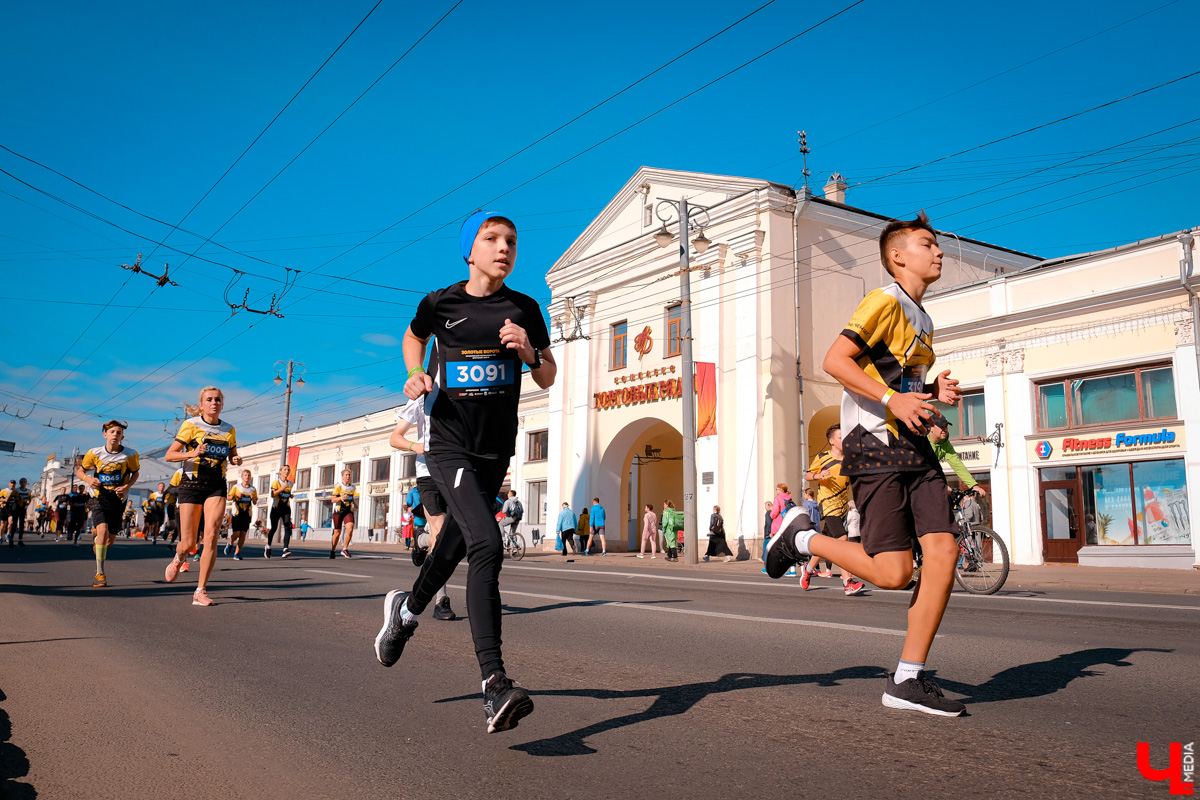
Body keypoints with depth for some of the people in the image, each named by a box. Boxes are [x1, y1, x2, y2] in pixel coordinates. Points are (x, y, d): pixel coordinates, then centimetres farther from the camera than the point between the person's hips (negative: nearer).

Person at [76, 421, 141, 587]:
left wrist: (128, 486, -10)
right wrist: (88, 479, -14)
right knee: (103, 530, -23)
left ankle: (96, 534, 46)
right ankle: (100, 574, -16)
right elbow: (79, 470, 9)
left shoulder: (130, 454, -5)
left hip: (117, 499, 2)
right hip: (99, 498, -2)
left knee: (111, 539, 6)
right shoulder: (95, 453, -4)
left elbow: (135, 473, 11)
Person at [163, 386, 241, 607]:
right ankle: (179, 559, 40)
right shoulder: (191, 425, -4)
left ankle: (200, 591, -9)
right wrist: (192, 453, -22)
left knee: (211, 536, -15)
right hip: (191, 485, -2)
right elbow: (169, 455, -5)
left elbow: (232, 456, 21)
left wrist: (236, 460, -3)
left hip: (217, 487, 2)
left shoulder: (229, 430, 6)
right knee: (189, 543, 0)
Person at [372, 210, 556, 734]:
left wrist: (529, 352, -14)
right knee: (487, 544, -24)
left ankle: (407, 609, 52)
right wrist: (417, 374, 1)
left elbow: (548, 381, 7)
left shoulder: (525, 310, 2)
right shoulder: (439, 304, -2)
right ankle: (495, 687, -27)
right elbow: (413, 337, 20)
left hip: (496, 449, 4)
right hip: (450, 445, -4)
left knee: (456, 544, 20)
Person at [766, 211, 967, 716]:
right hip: (876, 448, -8)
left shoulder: (921, 318, 22)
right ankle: (801, 537, 13)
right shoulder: (885, 302, -6)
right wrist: (892, 400, -24)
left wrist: (934, 391, 10)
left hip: (915, 447, 8)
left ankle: (906, 680, 2)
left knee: (943, 551, -6)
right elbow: (835, 361, -17)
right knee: (894, 573, -12)